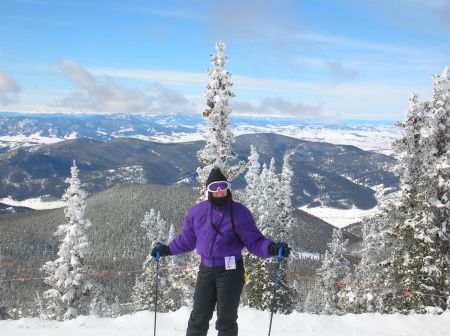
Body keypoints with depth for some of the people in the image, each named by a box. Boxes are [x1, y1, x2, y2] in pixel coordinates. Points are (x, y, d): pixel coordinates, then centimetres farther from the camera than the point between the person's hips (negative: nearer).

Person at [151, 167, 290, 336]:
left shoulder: (239, 212, -7)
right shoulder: (197, 211, 4)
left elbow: (253, 241, -8)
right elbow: (187, 239, 18)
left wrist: (271, 248, -25)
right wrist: (167, 250, 19)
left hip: (230, 270, -3)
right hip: (206, 270, 4)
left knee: (226, 319, 5)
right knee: (198, 317, 11)